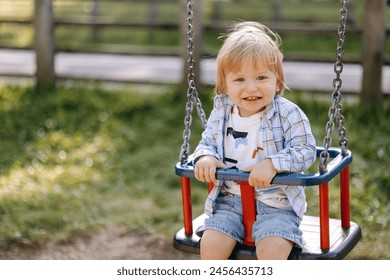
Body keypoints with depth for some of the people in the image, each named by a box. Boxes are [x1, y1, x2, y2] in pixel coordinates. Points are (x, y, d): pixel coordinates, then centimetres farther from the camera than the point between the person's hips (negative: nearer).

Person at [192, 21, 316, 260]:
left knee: (272, 248, -26)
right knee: (210, 243, -14)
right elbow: (208, 142, 14)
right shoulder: (221, 114, 2)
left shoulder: (288, 114, -11)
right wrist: (206, 157, -10)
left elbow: (306, 151, -14)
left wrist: (273, 164, -29)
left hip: (277, 202, -4)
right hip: (230, 200, 4)